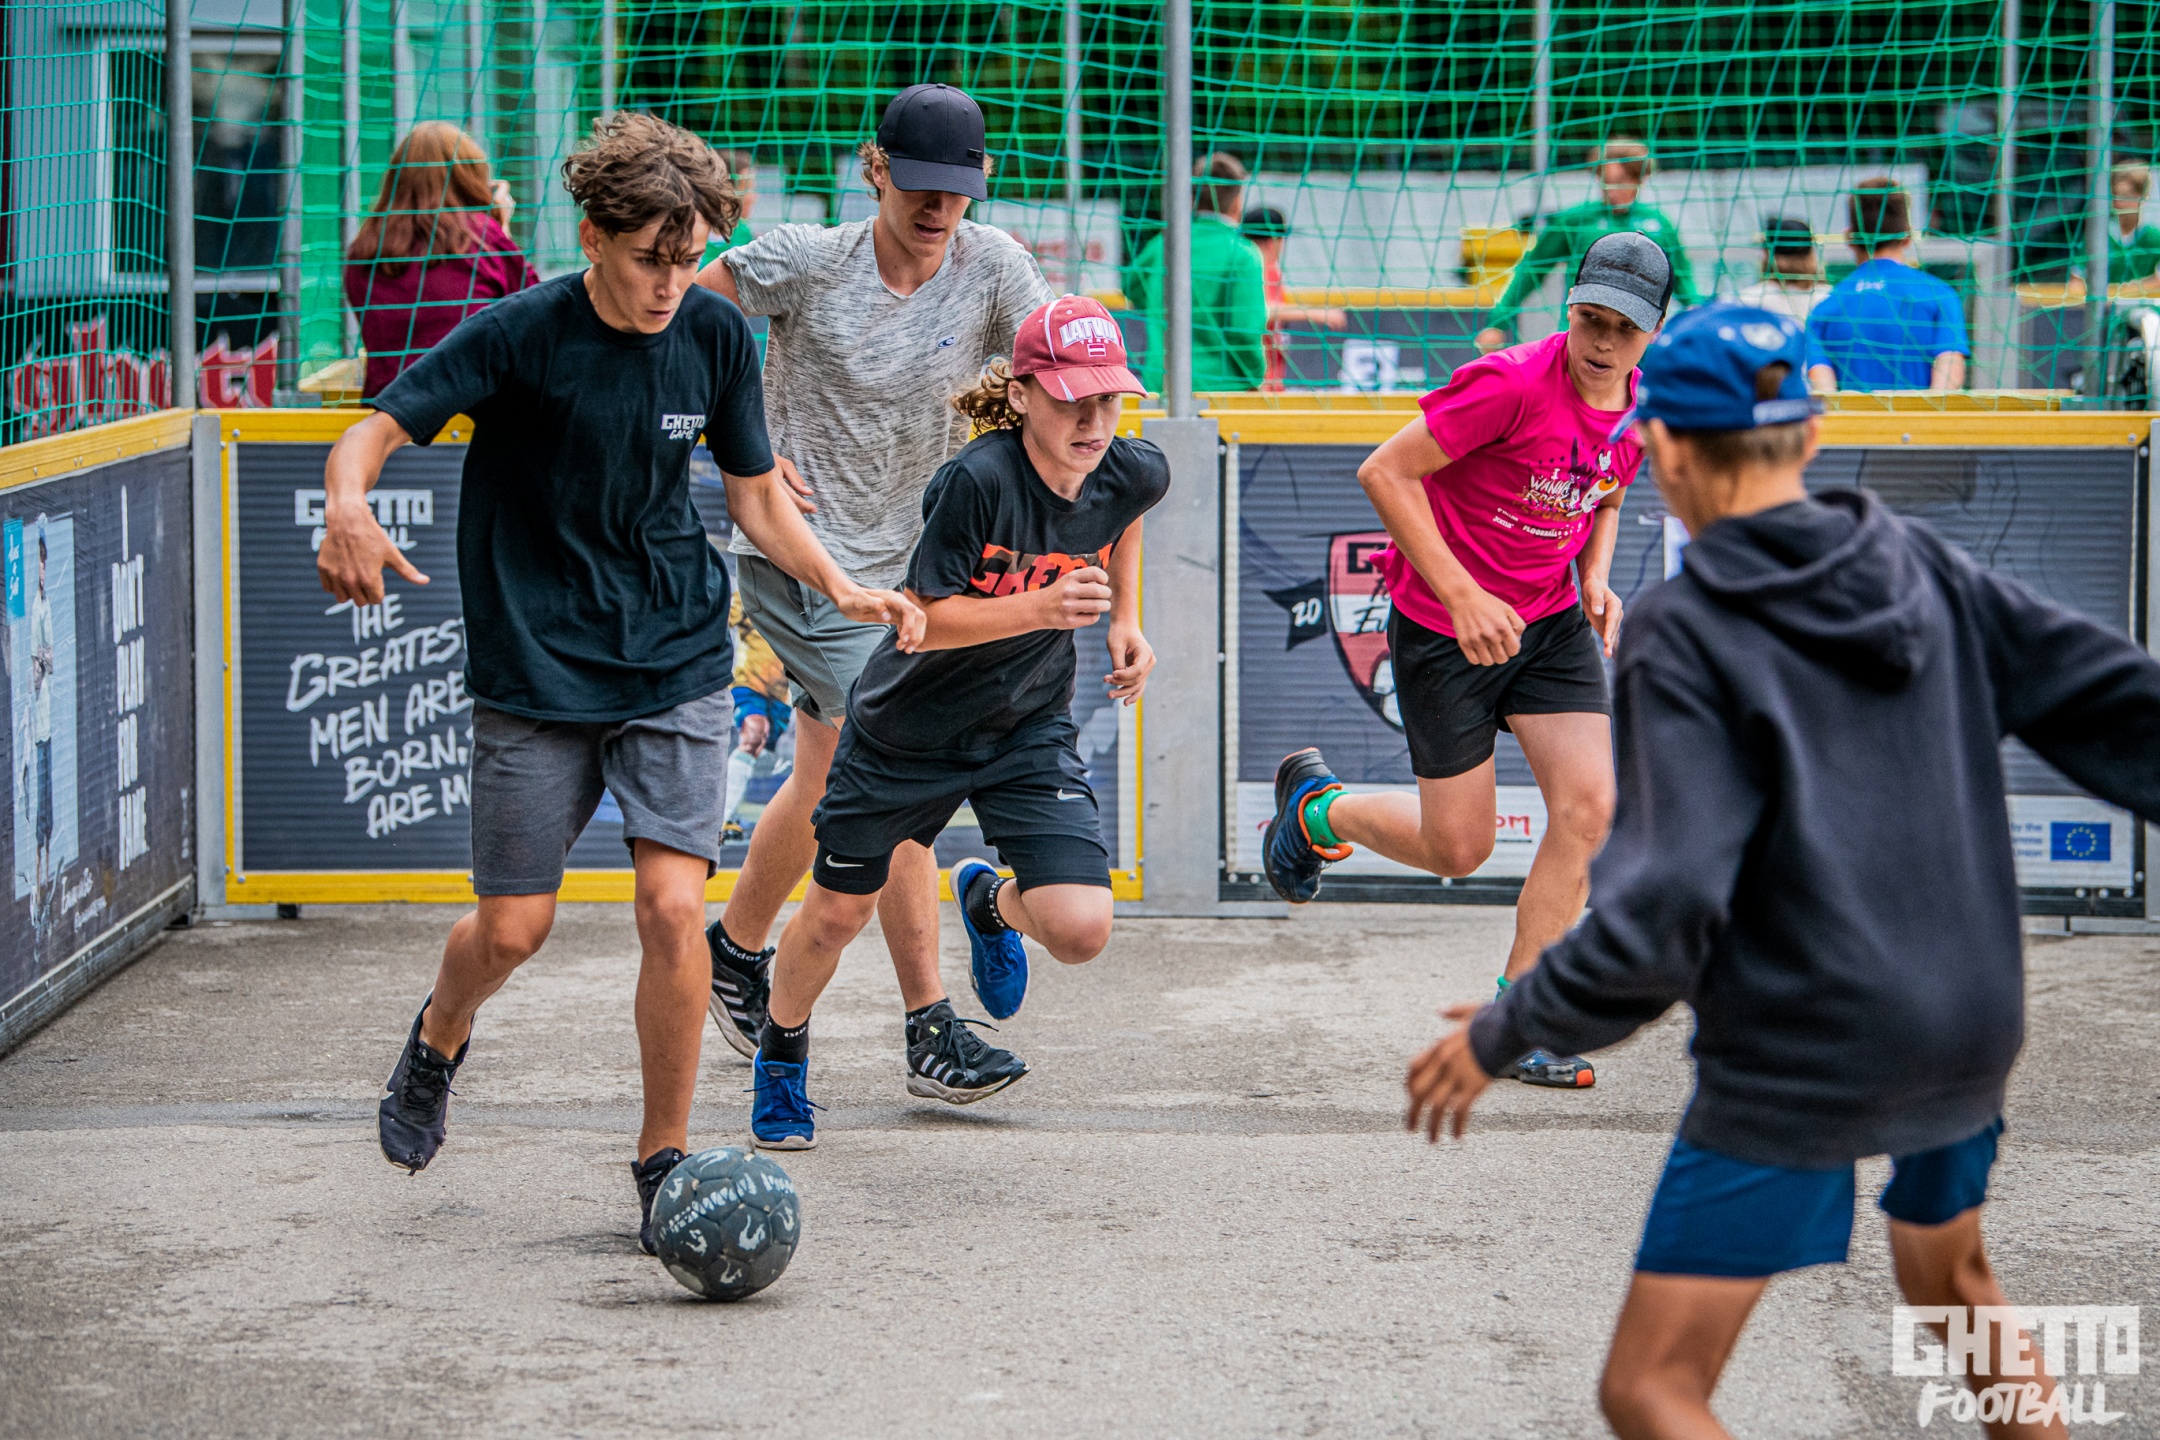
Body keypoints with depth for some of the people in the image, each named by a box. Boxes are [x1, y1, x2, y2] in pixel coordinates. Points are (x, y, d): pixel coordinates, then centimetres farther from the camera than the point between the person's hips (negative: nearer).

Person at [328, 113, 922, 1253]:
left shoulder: (716, 336, -3)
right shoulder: (522, 334, -13)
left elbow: (758, 495, 9)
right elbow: (375, 432, -15)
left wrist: (842, 589, -6)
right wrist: (348, 506, -37)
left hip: (675, 664, 2)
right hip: (535, 671, -2)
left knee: (674, 907, -12)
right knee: (514, 929, 2)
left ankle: (665, 1160, 3)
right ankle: (439, 1040, 38)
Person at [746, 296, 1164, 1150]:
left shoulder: (1131, 475, -14)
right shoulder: (977, 480, -30)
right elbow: (927, 620, -26)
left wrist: (1125, 621, 7)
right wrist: (1038, 608, -38)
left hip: (1029, 728, 3)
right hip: (911, 726, -3)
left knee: (1080, 931, -13)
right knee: (838, 912, 12)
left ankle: (991, 903, 25)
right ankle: (782, 1056, 44)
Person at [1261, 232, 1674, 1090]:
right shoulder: (1511, 385, -24)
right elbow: (1384, 472, -22)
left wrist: (1596, 579, -2)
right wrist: (1462, 595, -25)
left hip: (1551, 620, 6)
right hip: (1442, 627, -5)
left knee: (1588, 806, -12)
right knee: (1458, 849, 0)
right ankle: (1317, 807, 32)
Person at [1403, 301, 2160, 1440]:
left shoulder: (1687, 638, -14)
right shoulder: (1925, 569, 2)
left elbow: (1662, 913, -19)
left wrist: (1502, 1035, -7)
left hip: (1798, 1065, -7)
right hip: (1974, 1024, 7)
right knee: (1950, 1281, 32)